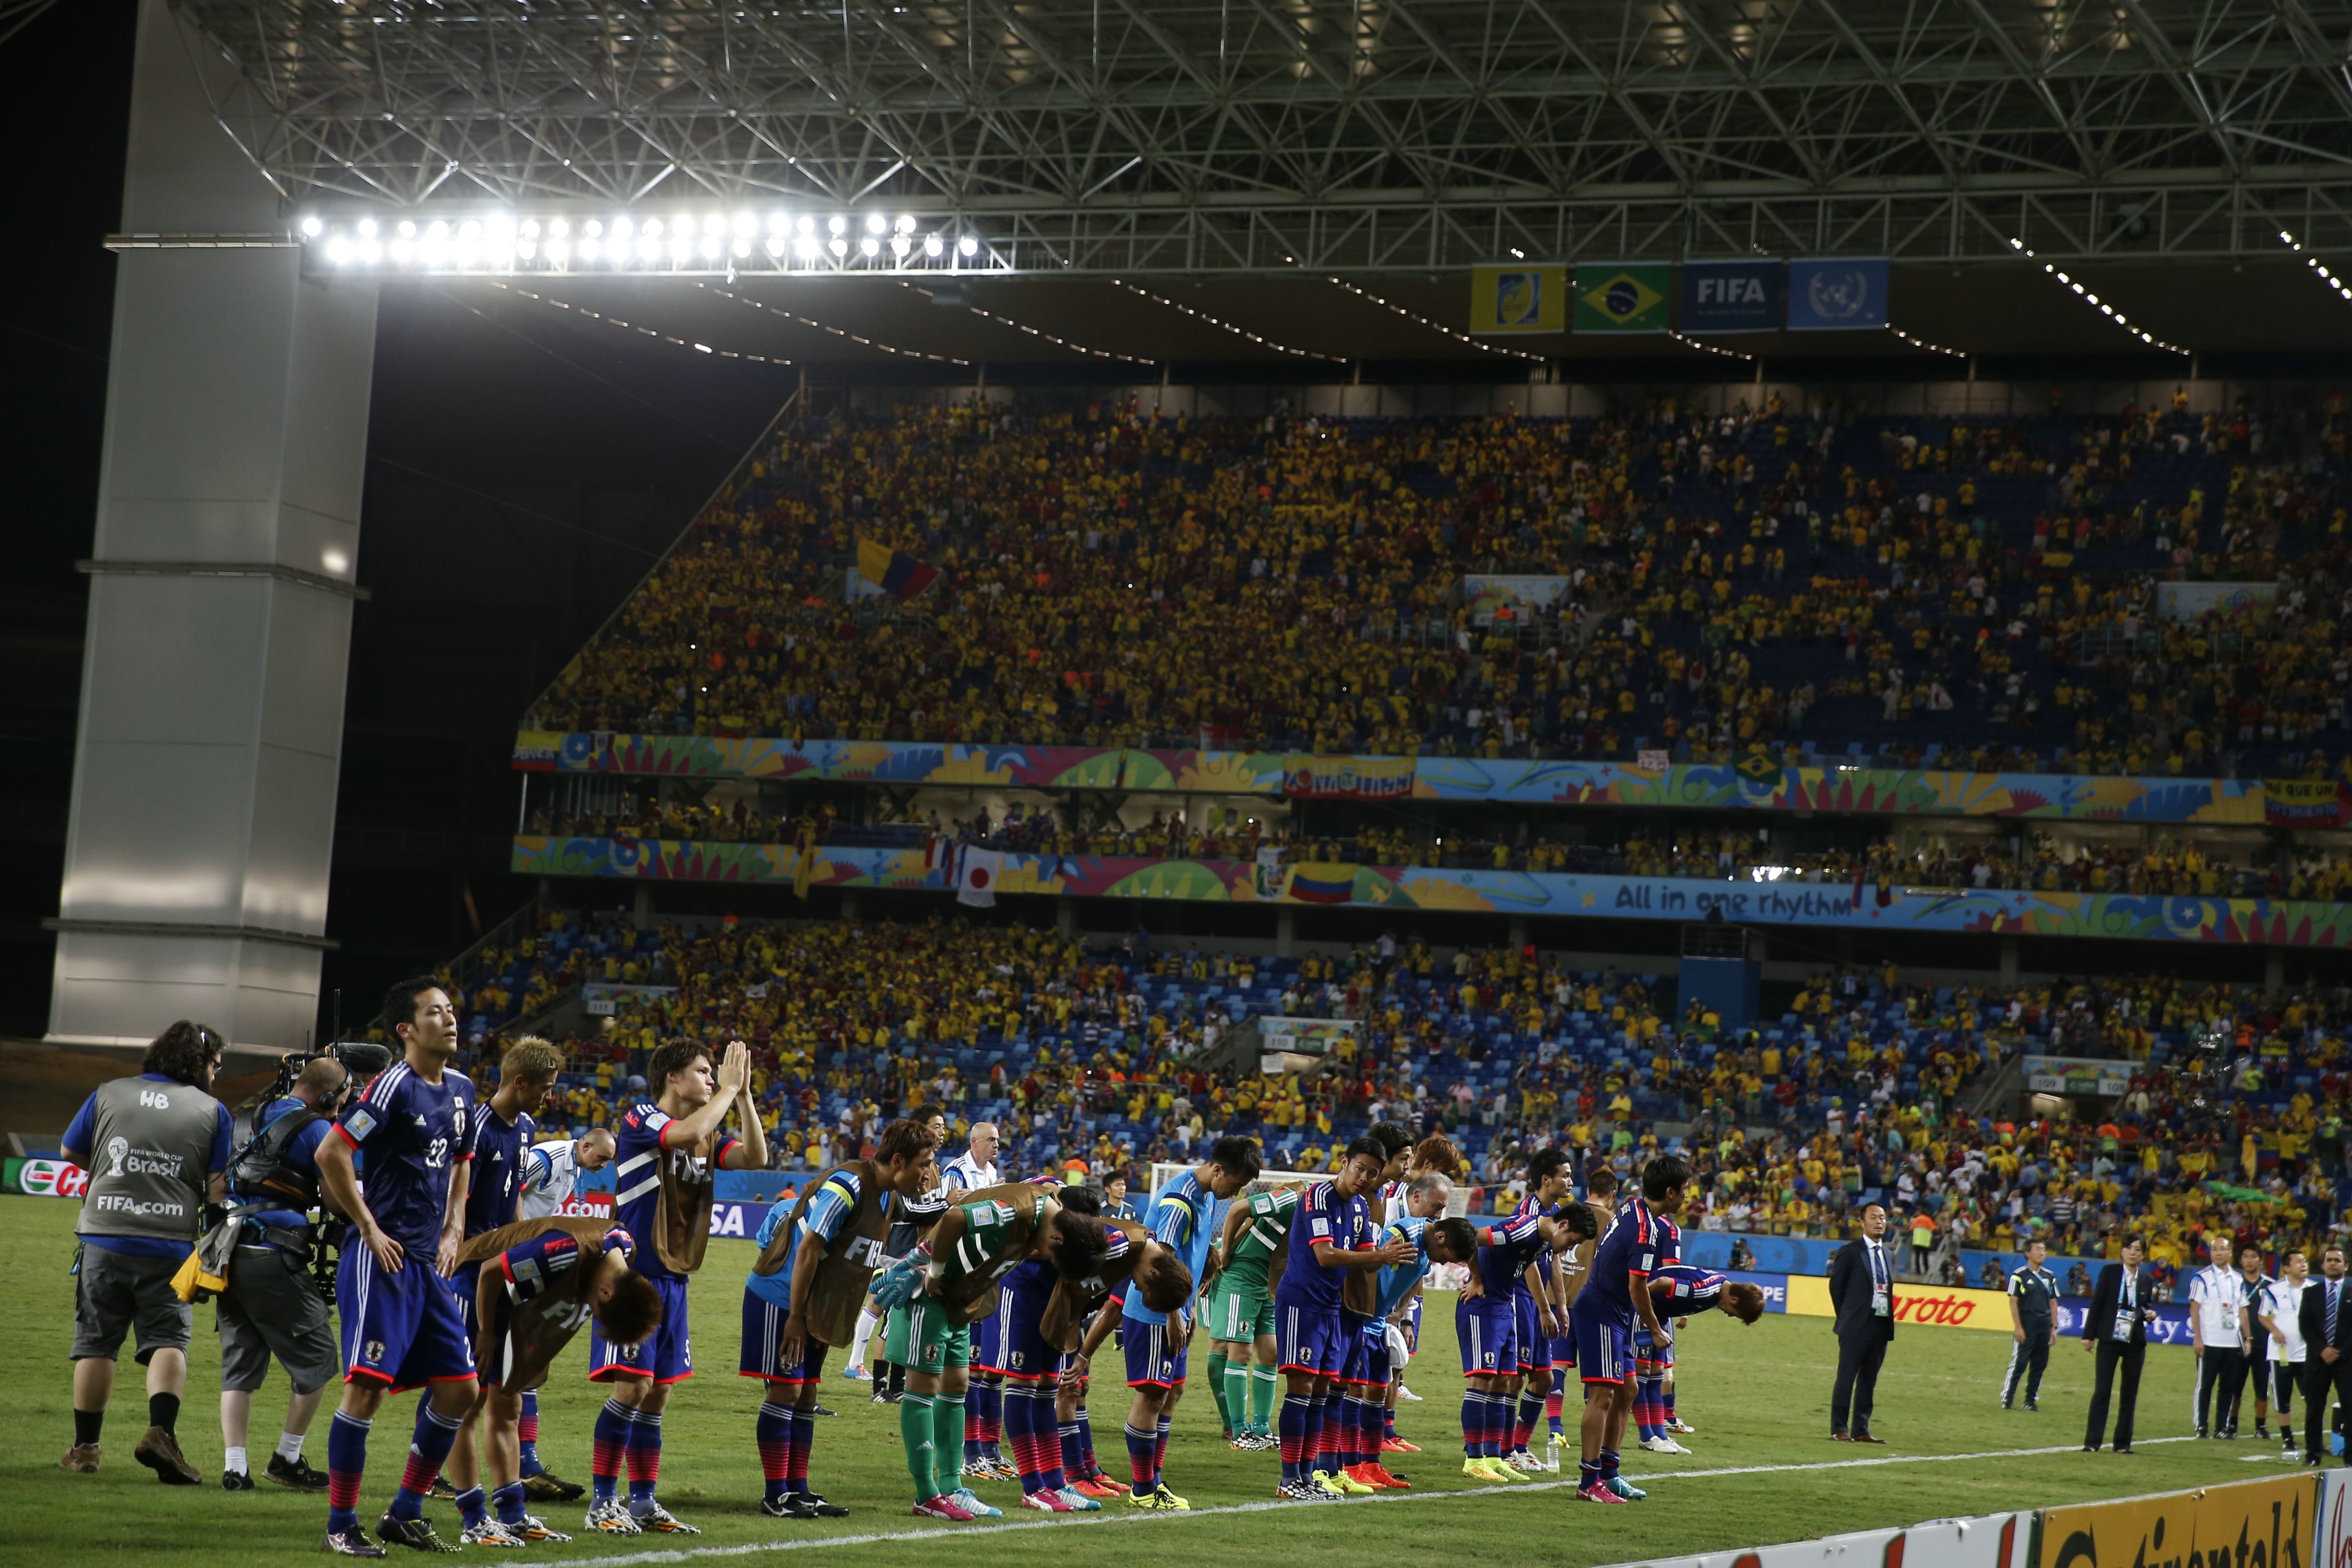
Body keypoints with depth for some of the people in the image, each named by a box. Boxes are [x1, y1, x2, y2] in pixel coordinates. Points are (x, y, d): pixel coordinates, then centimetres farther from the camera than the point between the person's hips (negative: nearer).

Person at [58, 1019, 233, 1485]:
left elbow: (71, 1152, 18)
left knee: (96, 1342, 11)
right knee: (168, 1340, 2)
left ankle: (85, 1447, 16)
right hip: (170, 1246, -2)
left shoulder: (108, 1095, 7)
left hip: (104, 1239, 2)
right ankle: (160, 1430, -20)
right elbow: (219, 1186, -1)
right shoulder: (212, 1111, 2)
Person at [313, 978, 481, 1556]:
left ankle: (405, 1513, 18)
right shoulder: (393, 1086, -12)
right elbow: (331, 1155, -16)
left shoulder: (460, 1090, 13)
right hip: (381, 1260, -8)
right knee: (367, 1386, -9)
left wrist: (452, 1234, 15)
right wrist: (369, 1229, -12)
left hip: (429, 1263, 8)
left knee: (458, 1389, 7)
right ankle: (341, 1525, -1)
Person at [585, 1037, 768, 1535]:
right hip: (632, 1271, -8)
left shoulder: (709, 1134, 14)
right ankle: (602, 1501, -3)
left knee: (658, 1392, 9)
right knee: (632, 1387, -11)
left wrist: (743, 1094, -3)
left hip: (672, 1278, 8)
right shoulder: (641, 1119, -9)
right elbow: (689, 1134, -27)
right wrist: (728, 1090, -15)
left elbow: (755, 1156, 1)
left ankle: (643, 1502, 16)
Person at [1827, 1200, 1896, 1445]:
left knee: (1869, 1380, 8)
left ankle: (1861, 1430, 12)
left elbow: (1889, 1288, 17)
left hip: (1881, 1325, 6)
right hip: (1857, 1325, -6)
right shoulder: (1850, 1252, -4)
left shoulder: (1887, 1254, 13)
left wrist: (1890, 1321, 9)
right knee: (1846, 1378, -4)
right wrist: (1847, 1317, 4)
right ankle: (1839, 1429, -1)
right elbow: (1836, 1286, 0)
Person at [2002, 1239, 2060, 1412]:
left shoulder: (2049, 1277, 12)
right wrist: (2018, 1327, -12)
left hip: (2044, 1327, 6)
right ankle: (2007, 1399, -2)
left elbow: (2053, 1303, 16)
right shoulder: (2020, 1275, -4)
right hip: (2026, 1326, -6)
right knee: (2019, 1364, -8)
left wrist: (2054, 1328, 10)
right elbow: (2013, 1302, -7)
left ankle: (2031, 1400, 14)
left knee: (2040, 1365, 6)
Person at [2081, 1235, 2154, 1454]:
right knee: (2101, 1391, -5)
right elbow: (2097, 1304, -3)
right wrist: (2088, 1335, -6)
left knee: (2130, 1394, 5)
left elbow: (2147, 1308, 17)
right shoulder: (2110, 1272, -2)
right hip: (2109, 1340, -3)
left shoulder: (2145, 1280, 7)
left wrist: (2151, 1314, -7)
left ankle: (2123, 1442, 12)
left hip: (2135, 1343, 3)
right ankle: (2092, 1441, -3)